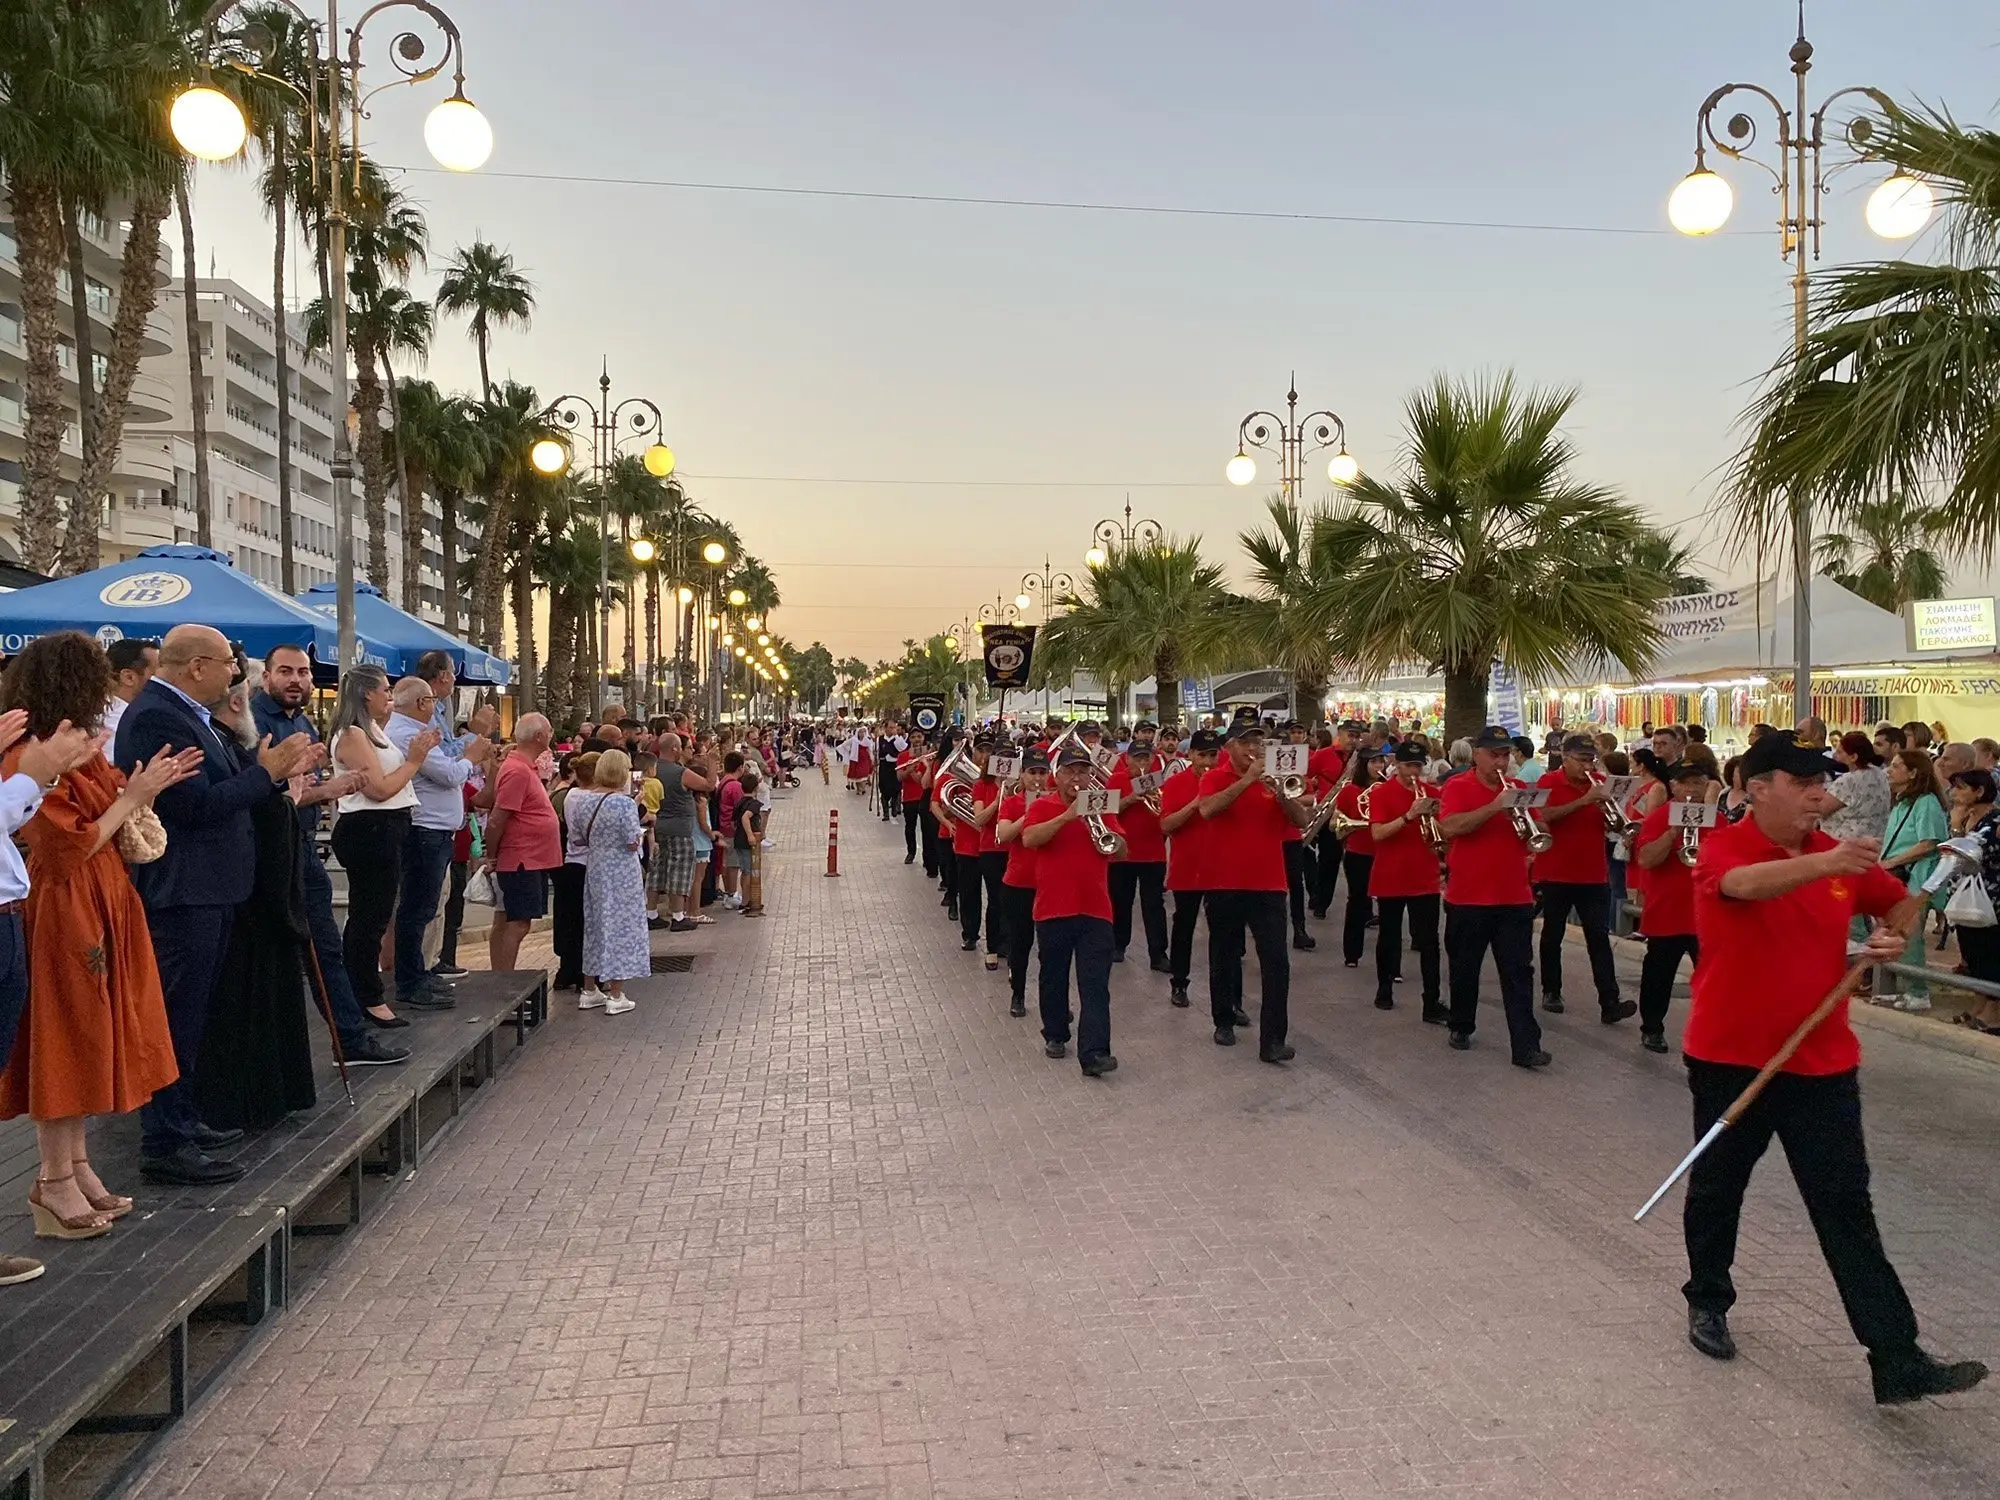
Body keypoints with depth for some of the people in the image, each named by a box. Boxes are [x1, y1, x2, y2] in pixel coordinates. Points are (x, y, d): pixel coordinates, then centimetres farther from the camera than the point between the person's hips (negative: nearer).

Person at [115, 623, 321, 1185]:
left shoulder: (187, 714, 14)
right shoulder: (155, 718, -18)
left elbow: (219, 790, 14)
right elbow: (196, 806, -24)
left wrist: (280, 771, 7)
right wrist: (264, 771, -16)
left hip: (205, 891, 11)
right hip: (181, 892, -11)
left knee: (189, 1016, 19)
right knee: (177, 1018, -4)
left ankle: (178, 1121, 31)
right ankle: (164, 1145, 4)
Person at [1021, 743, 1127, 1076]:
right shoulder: (1042, 806, 2)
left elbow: (1122, 852, 2)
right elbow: (1029, 839, -18)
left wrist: (1101, 828, -15)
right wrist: (1068, 815, -23)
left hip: (1095, 910, 1)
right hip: (1052, 909, -1)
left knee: (1095, 986, -7)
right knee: (1054, 978, 13)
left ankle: (1094, 1053, -11)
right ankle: (1055, 1035, 32)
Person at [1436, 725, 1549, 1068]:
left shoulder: (1518, 788, 8)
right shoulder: (1457, 787, -5)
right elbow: (1449, 827, -21)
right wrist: (1494, 807, -26)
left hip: (1515, 898, 3)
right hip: (1467, 898, -3)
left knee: (1519, 974, -1)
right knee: (1464, 969, 12)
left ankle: (1526, 1046, -3)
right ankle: (1461, 1027, 31)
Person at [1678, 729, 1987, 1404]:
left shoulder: (1841, 857, 2)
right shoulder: (1723, 847, -14)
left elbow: (1898, 904, 17)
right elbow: (1746, 883, -37)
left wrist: (1894, 936, -6)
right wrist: (1828, 864, -53)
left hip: (1822, 1064, 3)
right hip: (1729, 1058, -3)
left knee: (1847, 1211, 2)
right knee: (1716, 1189, 15)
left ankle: (1897, 1361, 3)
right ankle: (1707, 1302, 37)